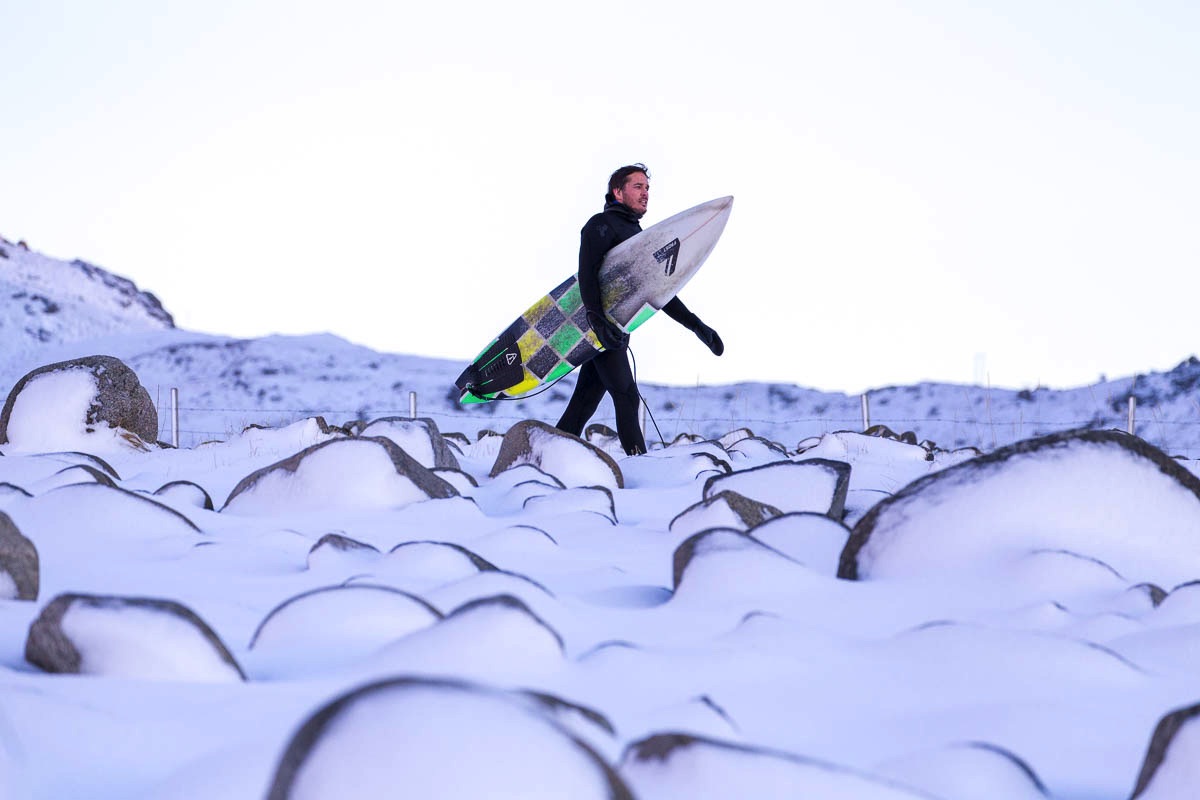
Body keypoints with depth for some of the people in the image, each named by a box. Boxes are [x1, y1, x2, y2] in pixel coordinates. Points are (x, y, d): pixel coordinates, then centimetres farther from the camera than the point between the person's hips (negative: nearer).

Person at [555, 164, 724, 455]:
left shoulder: (638, 235, 22)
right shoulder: (601, 225, -4)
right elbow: (587, 275, -18)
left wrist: (696, 326, 19)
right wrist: (597, 319, -31)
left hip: (615, 330, 8)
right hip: (596, 326, -8)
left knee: (585, 400, 7)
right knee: (626, 396, -13)